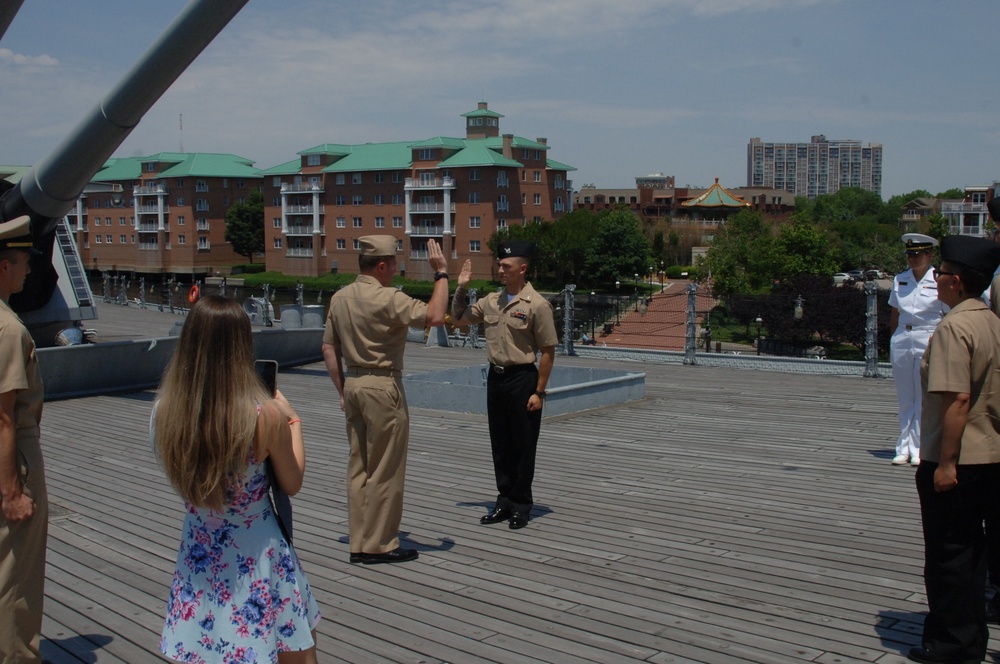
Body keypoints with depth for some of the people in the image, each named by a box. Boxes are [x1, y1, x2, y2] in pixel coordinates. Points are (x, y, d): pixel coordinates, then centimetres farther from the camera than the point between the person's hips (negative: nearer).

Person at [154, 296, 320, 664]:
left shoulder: (164, 413, -12)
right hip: (259, 565, -3)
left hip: (198, 563, 3)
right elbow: (292, 484, -6)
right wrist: (292, 421, 7)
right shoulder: (266, 415, -23)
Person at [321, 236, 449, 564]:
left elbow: (329, 347, 11)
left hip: (353, 384, 8)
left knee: (358, 466, 12)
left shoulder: (339, 298, 9)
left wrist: (342, 390, 16)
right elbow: (435, 316, -24)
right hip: (383, 386, -8)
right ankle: (378, 545, 7)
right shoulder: (388, 299, -15)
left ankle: (359, 543, 18)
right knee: (385, 469, 1)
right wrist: (441, 273, -13)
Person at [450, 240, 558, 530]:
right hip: (495, 377, 6)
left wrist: (539, 392, -14)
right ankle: (505, 500, 24)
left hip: (522, 378, -6)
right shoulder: (491, 301, 8)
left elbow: (548, 351, -11)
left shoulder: (536, 305, -12)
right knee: (500, 444, 13)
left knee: (523, 446, 3)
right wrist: (461, 288, 6)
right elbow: (459, 319, 20)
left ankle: (521, 505, 15)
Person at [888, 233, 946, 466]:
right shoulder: (899, 280, 7)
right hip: (902, 341, 4)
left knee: (924, 399, 1)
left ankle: (918, 450, 8)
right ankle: (904, 449, 15)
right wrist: (892, 342, 12)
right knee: (905, 398, 9)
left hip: (928, 342, -4)